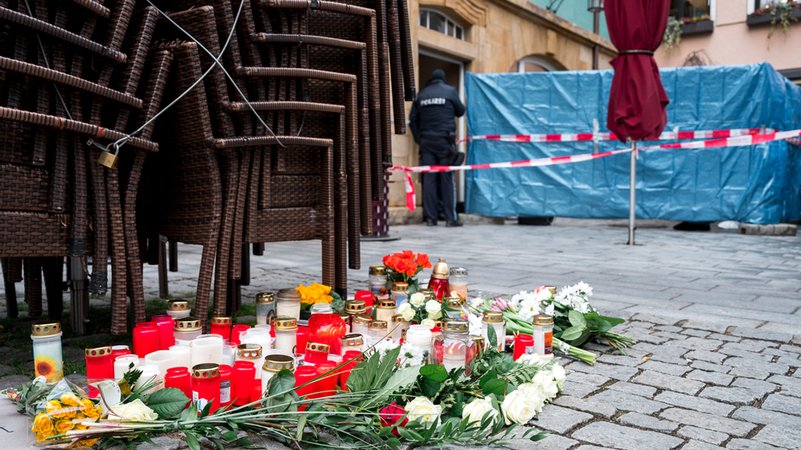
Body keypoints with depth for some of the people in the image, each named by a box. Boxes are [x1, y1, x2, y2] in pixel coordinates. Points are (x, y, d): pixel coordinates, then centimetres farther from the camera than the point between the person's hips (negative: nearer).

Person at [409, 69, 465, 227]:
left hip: (426, 141, 3)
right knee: (447, 178, -1)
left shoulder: (421, 94, 11)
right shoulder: (450, 91, 2)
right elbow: (460, 111, 10)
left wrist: (418, 138, 14)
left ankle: (430, 217, 1)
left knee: (428, 178, 2)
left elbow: (412, 120, 9)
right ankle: (450, 218, -3)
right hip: (445, 139, -3)